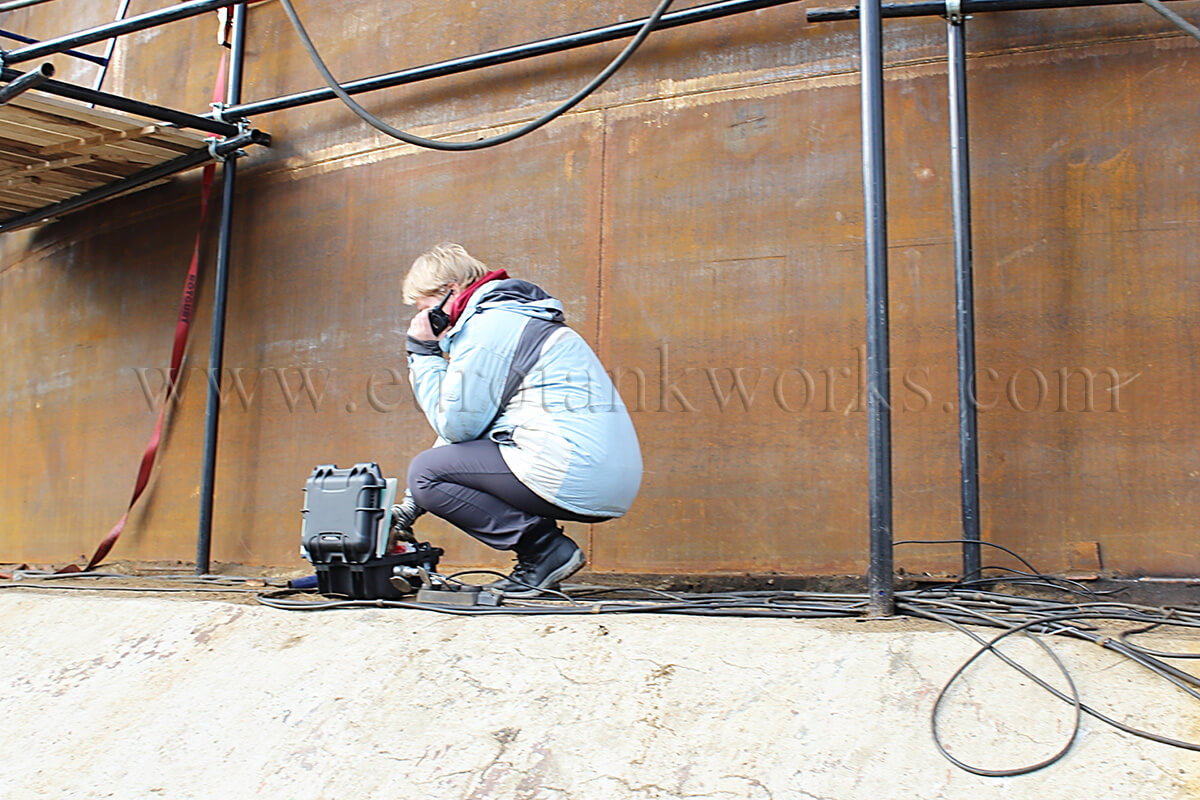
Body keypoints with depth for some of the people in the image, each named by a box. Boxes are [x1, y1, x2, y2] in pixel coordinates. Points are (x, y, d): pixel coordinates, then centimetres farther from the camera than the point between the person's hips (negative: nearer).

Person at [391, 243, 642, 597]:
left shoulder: (487, 327, -6)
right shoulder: (513, 318, 25)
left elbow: (456, 425, -6)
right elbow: (465, 426, 27)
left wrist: (423, 354, 5)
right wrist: (409, 508, 26)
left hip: (576, 476, -10)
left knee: (426, 471, -1)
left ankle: (546, 549, -6)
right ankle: (544, 546, 11)